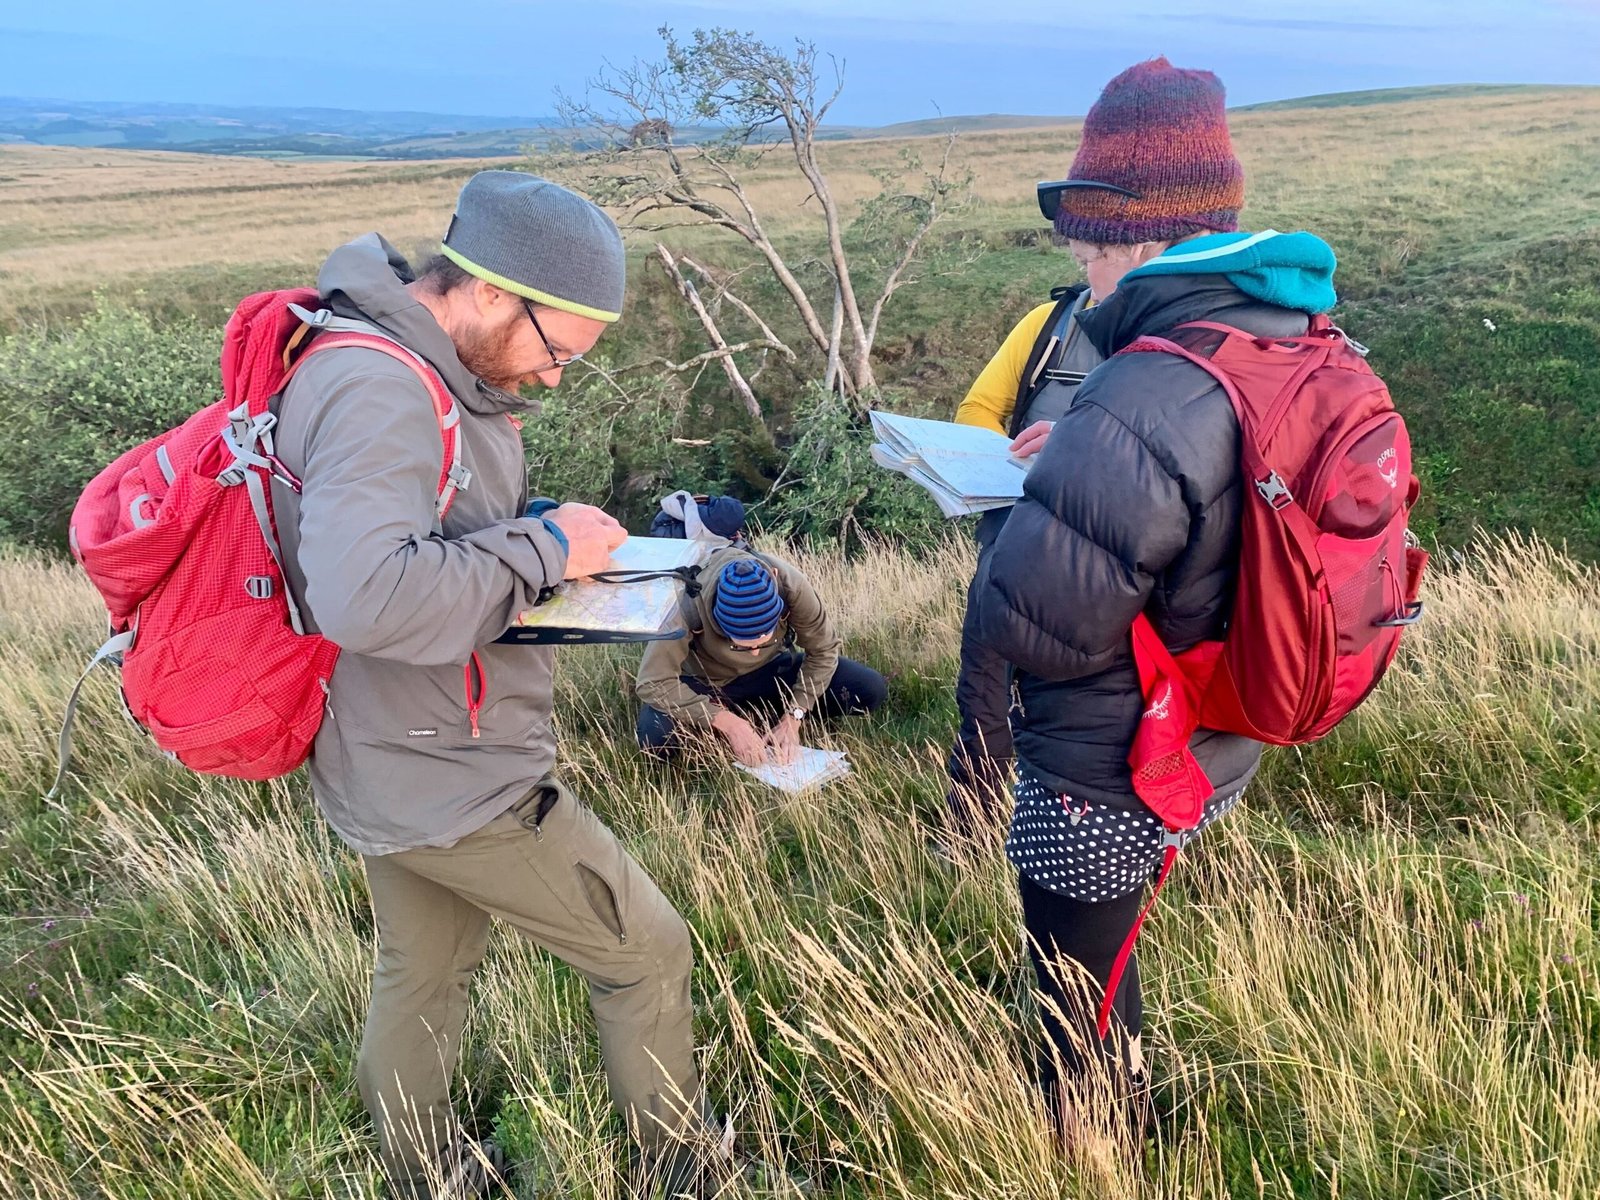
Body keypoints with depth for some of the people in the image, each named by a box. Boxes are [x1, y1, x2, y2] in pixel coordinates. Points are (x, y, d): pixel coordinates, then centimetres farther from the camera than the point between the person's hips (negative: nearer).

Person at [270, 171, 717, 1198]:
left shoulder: (415, 370, 5)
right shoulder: (378, 392, -26)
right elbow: (363, 596, -39)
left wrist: (549, 539, -1)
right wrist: (543, 547, -27)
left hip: (391, 768, 10)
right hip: (458, 785, -10)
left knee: (424, 975, 26)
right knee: (649, 954, 7)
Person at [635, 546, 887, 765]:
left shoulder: (791, 585, -31)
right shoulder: (688, 603, -36)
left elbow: (822, 650, -15)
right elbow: (653, 682, -31)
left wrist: (792, 718, -22)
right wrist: (727, 722, -35)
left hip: (769, 669, 2)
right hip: (705, 683, -2)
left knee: (870, 689, -16)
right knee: (655, 739, -32)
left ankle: (749, 710, -4)